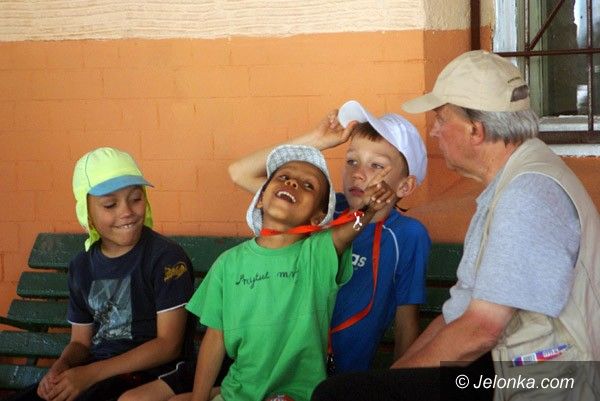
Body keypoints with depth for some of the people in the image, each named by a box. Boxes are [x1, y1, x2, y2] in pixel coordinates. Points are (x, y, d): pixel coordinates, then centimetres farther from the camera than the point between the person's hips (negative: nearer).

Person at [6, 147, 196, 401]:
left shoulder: (166, 257, -10)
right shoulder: (82, 266, 9)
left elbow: (168, 344, -13)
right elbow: (81, 341, 15)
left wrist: (91, 373, -18)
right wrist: (60, 368, -10)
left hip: (149, 375, -5)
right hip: (95, 370, 6)